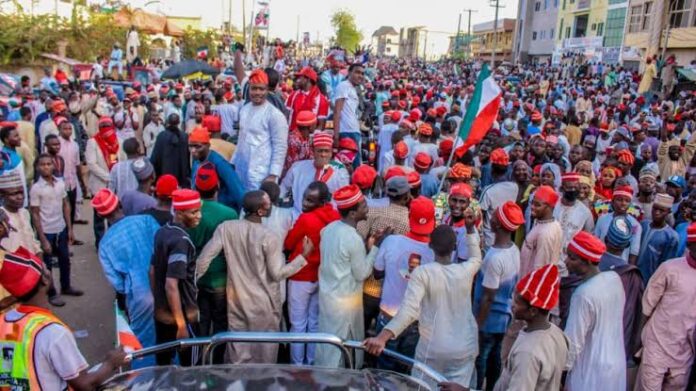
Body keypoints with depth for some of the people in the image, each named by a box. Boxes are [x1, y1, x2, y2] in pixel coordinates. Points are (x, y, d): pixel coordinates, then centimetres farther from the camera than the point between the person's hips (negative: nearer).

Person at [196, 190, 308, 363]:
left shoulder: (226, 228, -10)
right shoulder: (269, 237, -20)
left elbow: (204, 258, -8)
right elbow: (277, 274, -15)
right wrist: (304, 256, -8)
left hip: (237, 301, 4)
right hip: (263, 304, -3)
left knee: (237, 352, 15)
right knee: (264, 352, 14)